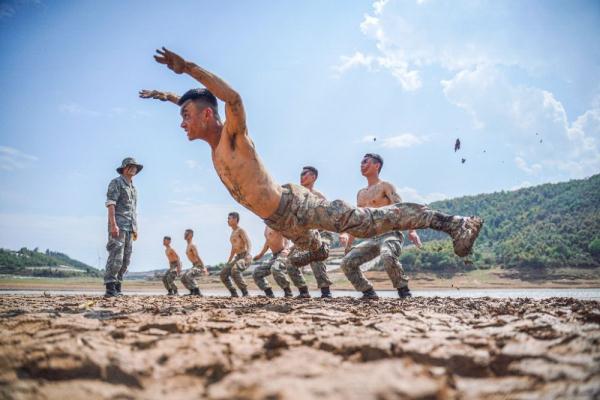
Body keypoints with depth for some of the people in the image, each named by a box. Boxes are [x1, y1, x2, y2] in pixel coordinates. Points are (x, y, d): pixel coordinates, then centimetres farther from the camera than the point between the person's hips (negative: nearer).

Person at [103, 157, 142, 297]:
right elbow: (110, 204, -13)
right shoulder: (116, 183, -3)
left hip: (129, 227, 8)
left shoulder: (133, 188, 22)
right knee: (116, 257, -13)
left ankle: (117, 288, 10)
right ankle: (110, 289, -12)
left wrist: (135, 229, 18)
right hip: (118, 225, -8)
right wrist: (113, 225, -23)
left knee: (125, 259, 6)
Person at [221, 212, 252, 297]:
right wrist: (228, 262, 30)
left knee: (234, 270, -34)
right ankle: (234, 294, 6)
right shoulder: (233, 233, 21)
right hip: (237, 258, 10)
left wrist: (247, 254, -39)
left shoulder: (240, 231, -7)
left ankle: (245, 293, -29)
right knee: (223, 273, 3)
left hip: (245, 257, -9)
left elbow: (248, 243, -21)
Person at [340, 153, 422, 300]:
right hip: (371, 239, 7)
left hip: (390, 235, -7)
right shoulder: (361, 194, 22)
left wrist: (411, 230, -27)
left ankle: (404, 291, -20)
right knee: (347, 263, -8)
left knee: (387, 256, -38)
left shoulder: (385, 186, 1)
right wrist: (348, 244, 24)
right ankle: (368, 292, 4)